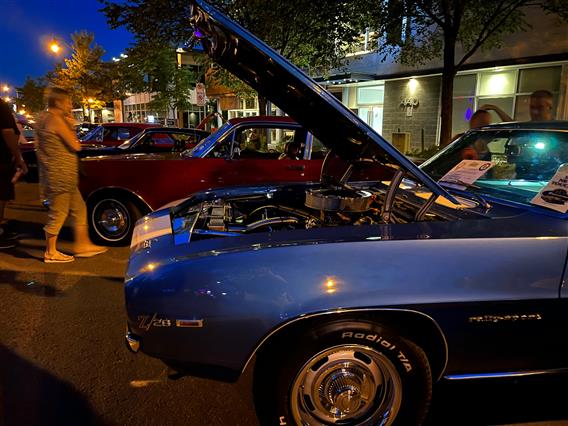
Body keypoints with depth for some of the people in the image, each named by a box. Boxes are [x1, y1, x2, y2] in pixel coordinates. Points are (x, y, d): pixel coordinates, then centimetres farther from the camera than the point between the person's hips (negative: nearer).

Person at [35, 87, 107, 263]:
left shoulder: (43, 118, 15)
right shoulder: (56, 120, -16)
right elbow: (75, 146, -14)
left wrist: (68, 125, 9)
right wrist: (70, 127, -4)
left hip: (63, 177, 10)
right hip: (60, 176, -10)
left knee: (78, 209, 15)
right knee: (58, 213, 0)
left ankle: (82, 245, 22)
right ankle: (51, 253, 11)